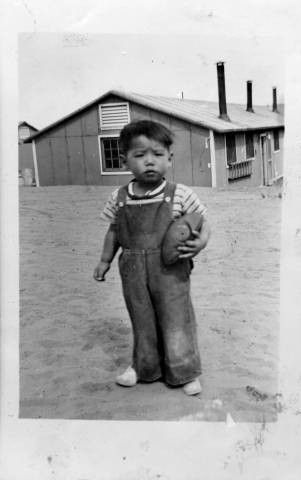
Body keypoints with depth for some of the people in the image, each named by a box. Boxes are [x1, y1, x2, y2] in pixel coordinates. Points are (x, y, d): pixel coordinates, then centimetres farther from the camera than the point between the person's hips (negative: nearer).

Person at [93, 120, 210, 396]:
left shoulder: (180, 195, -10)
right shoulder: (119, 198, 0)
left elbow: (202, 221, -2)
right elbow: (114, 231, 12)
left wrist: (201, 241, -22)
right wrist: (105, 260, 13)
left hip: (171, 269, -3)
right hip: (133, 271, 3)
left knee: (176, 319, 5)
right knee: (142, 321, 16)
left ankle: (186, 372, 24)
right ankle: (145, 366, 37)